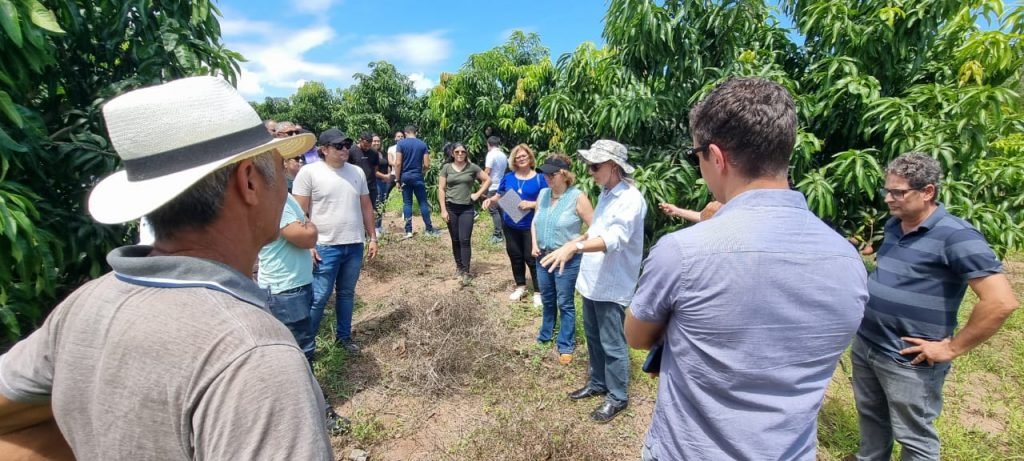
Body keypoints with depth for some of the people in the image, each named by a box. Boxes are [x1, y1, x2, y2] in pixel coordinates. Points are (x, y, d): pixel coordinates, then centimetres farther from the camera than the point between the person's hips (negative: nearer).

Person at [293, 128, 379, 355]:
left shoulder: (357, 172, 8)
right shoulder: (309, 172, -7)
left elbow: (366, 207, 12)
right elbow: (300, 212, -8)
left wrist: (372, 237, 9)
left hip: (354, 245, 5)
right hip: (326, 247, -4)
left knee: (347, 293, 16)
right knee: (319, 297, 1)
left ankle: (344, 335, 32)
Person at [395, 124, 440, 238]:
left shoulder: (401, 143, -1)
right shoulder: (423, 144, 1)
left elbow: (398, 163, -8)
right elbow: (426, 165, -2)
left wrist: (397, 179, -2)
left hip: (405, 177, 0)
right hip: (418, 176, 0)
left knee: (407, 203, 6)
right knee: (423, 202, 4)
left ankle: (408, 230, 7)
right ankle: (429, 229, 7)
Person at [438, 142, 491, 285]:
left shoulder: (472, 167, 0)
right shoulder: (447, 168, 1)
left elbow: (488, 180, 7)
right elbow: (441, 189, 0)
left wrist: (477, 194, -3)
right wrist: (443, 209, -6)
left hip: (467, 208, -1)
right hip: (451, 208, 1)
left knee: (465, 240, -6)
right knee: (455, 240, 8)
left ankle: (465, 271, -1)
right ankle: (459, 267, 20)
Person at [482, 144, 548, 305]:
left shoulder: (539, 179, -5)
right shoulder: (508, 177, 5)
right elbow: (498, 197, 11)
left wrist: (531, 204, -22)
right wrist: (490, 200, -11)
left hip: (530, 226, -4)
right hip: (510, 225, 4)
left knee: (531, 257, -2)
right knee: (515, 256, 15)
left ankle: (538, 292, 13)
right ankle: (520, 286, 33)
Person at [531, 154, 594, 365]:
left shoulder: (577, 197, -16)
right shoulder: (543, 194, 2)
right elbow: (535, 221, 14)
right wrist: (534, 244, 2)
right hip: (543, 257, 6)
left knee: (565, 304, 6)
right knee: (547, 300, 21)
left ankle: (566, 346, 23)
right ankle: (545, 334, 41)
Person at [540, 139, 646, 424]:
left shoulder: (630, 199, -20)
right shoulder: (605, 193, 9)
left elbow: (614, 239, -35)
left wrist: (575, 247, -45)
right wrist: (577, 240, 14)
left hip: (612, 286, -9)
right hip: (592, 280, 9)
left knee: (612, 345, 7)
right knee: (593, 338, 22)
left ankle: (617, 397, 27)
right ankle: (597, 383, 41)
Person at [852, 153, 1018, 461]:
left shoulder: (955, 236, -18)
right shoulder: (894, 225, 4)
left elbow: (1002, 301, -23)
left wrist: (952, 348, -17)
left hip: (908, 361, -6)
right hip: (864, 344, 6)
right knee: (870, 416, 25)